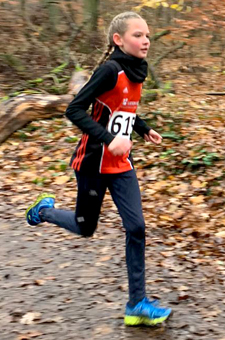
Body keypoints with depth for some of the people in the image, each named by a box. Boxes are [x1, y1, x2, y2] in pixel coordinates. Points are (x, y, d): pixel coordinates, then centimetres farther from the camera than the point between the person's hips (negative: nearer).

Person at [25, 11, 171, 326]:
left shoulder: (135, 72, 5)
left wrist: (144, 130, 13)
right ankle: (45, 209, 40)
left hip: (121, 164, 7)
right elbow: (75, 109, -24)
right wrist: (108, 139, -31)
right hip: (94, 163, -7)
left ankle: (137, 303, 6)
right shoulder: (110, 70, -20)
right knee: (86, 228, 9)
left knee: (136, 228, 0)